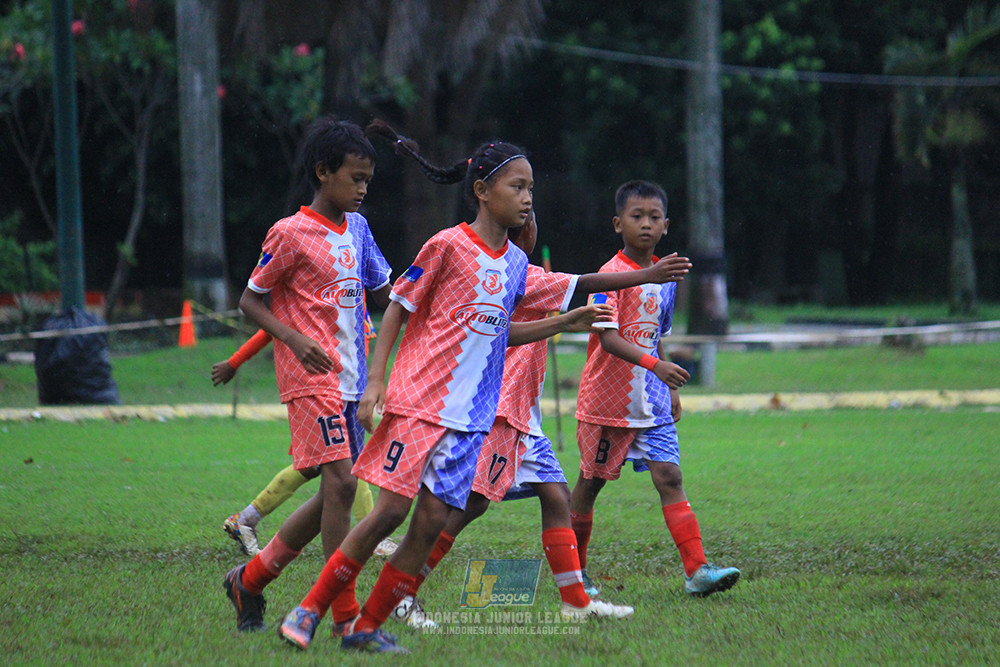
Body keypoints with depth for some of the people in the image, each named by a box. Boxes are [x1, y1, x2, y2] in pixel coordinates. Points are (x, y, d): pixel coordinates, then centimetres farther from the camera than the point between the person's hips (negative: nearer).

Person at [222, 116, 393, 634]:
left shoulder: (356, 228, 13)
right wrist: (296, 340, -18)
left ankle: (250, 580, 23)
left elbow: (385, 294, 22)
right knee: (340, 482, -16)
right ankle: (346, 616, -12)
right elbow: (251, 300, -4)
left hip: (349, 379, 8)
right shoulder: (291, 234, -9)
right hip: (311, 378, -8)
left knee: (335, 492, 9)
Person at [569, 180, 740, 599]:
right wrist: (655, 365, -37)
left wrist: (670, 389, 20)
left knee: (669, 477, -7)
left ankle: (697, 570, -16)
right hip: (606, 401, -5)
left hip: (651, 403, 5)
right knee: (590, 482, 8)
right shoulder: (611, 275, -14)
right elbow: (608, 337, -25)